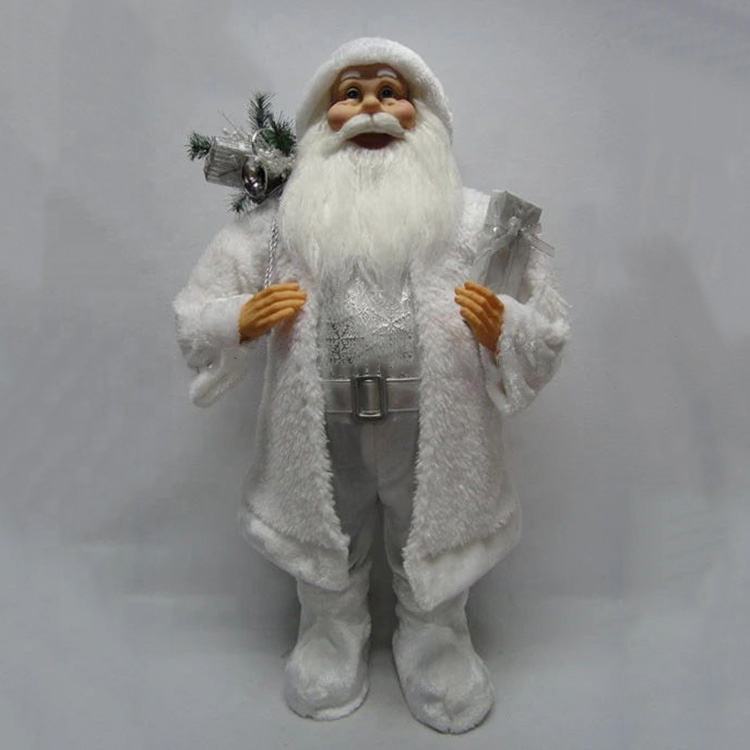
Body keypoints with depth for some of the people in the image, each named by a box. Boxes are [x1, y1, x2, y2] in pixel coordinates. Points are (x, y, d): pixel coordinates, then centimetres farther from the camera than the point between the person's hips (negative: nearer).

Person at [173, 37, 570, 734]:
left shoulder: (478, 217, -1)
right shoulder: (276, 218, -1)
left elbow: (549, 330, 2)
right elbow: (193, 316, 4)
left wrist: (502, 329, -19)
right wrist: (243, 321, -16)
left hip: (434, 437, 0)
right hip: (318, 438, 1)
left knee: (432, 573, 23)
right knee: (328, 563, 25)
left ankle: (437, 653, 55)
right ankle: (330, 646, 56)